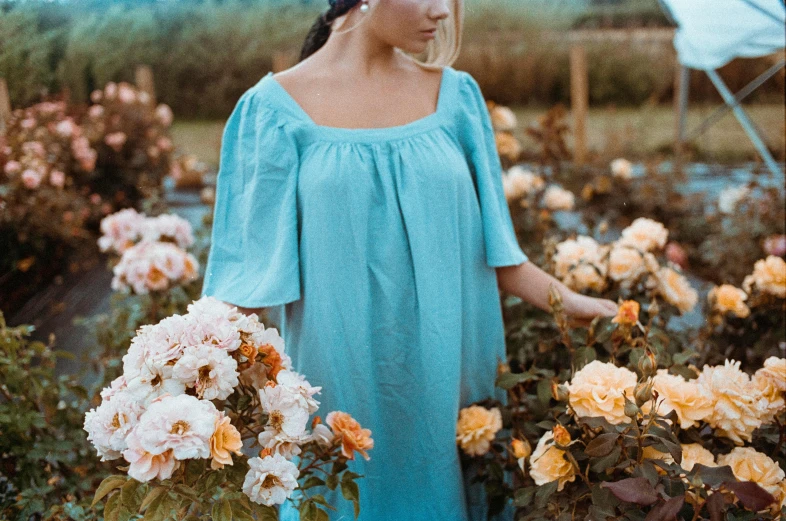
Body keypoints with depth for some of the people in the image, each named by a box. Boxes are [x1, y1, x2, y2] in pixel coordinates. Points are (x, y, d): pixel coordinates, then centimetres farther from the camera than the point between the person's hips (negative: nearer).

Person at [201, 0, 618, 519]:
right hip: (344, 374, -2)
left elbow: (488, 245, 5)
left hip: (448, 367, 2)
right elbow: (253, 260, -5)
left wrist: (573, 303, -2)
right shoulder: (278, 105, -5)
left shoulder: (455, 94, 2)